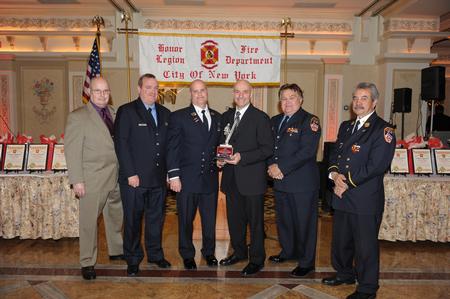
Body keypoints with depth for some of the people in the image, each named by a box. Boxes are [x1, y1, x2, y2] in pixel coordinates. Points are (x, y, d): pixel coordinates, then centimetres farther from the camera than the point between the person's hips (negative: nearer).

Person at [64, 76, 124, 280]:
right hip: (93, 180, -6)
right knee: (89, 222, 4)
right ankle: (87, 263, 18)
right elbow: (72, 151, -10)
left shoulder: (114, 114, 9)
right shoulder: (78, 117, -8)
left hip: (116, 178, 6)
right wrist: (77, 180, -14)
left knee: (116, 217, 18)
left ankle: (116, 251, 37)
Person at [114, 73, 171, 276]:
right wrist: (130, 173, -14)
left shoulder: (165, 113, 12)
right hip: (134, 178, -5)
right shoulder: (126, 111, -4)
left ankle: (155, 254, 31)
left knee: (156, 218, 15)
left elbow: (168, 144, 12)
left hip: (158, 178, 5)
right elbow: (121, 144, -10)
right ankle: (133, 259, 23)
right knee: (133, 220, 7)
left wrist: (169, 172, 5)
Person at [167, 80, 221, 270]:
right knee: (186, 220, 10)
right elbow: (172, 148, -5)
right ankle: (187, 255, 29)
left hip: (211, 178, 3)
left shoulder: (217, 117, 10)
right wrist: (174, 176, -10)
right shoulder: (179, 117, -3)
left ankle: (209, 252, 34)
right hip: (187, 179, -3)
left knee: (210, 219, 13)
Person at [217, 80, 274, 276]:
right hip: (231, 178, 6)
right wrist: (219, 158, 0)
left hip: (252, 179, -6)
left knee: (255, 221, 6)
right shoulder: (226, 117, 11)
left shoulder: (260, 118, -7)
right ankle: (239, 252, 37)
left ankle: (256, 260, 21)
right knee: (234, 219, 17)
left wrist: (242, 157, -21)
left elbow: (267, 148, -12)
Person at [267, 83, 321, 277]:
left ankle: (306, 262, 19)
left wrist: (281, 167, -18)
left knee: (304, 222, 4)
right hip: (280, 181, 7)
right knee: (283, 219, 19)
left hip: (302, 182, -7)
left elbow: (307, 151, -19)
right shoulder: (275, 121, 14)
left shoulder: (309, 121, -9)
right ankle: (288, 251, 40)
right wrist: (271, 166, -5)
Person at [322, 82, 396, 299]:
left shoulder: (383, 130, -11)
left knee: (365, 246, 7)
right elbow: (334, 155, 13)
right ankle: (345, 274, 43)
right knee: (340, 240, 20)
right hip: (342, 197, 7)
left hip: (366, 200, -7)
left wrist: (347, 182, -16)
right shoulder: (345, 127, 13)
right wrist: (335, 174, -7)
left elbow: (376, 166, -19)